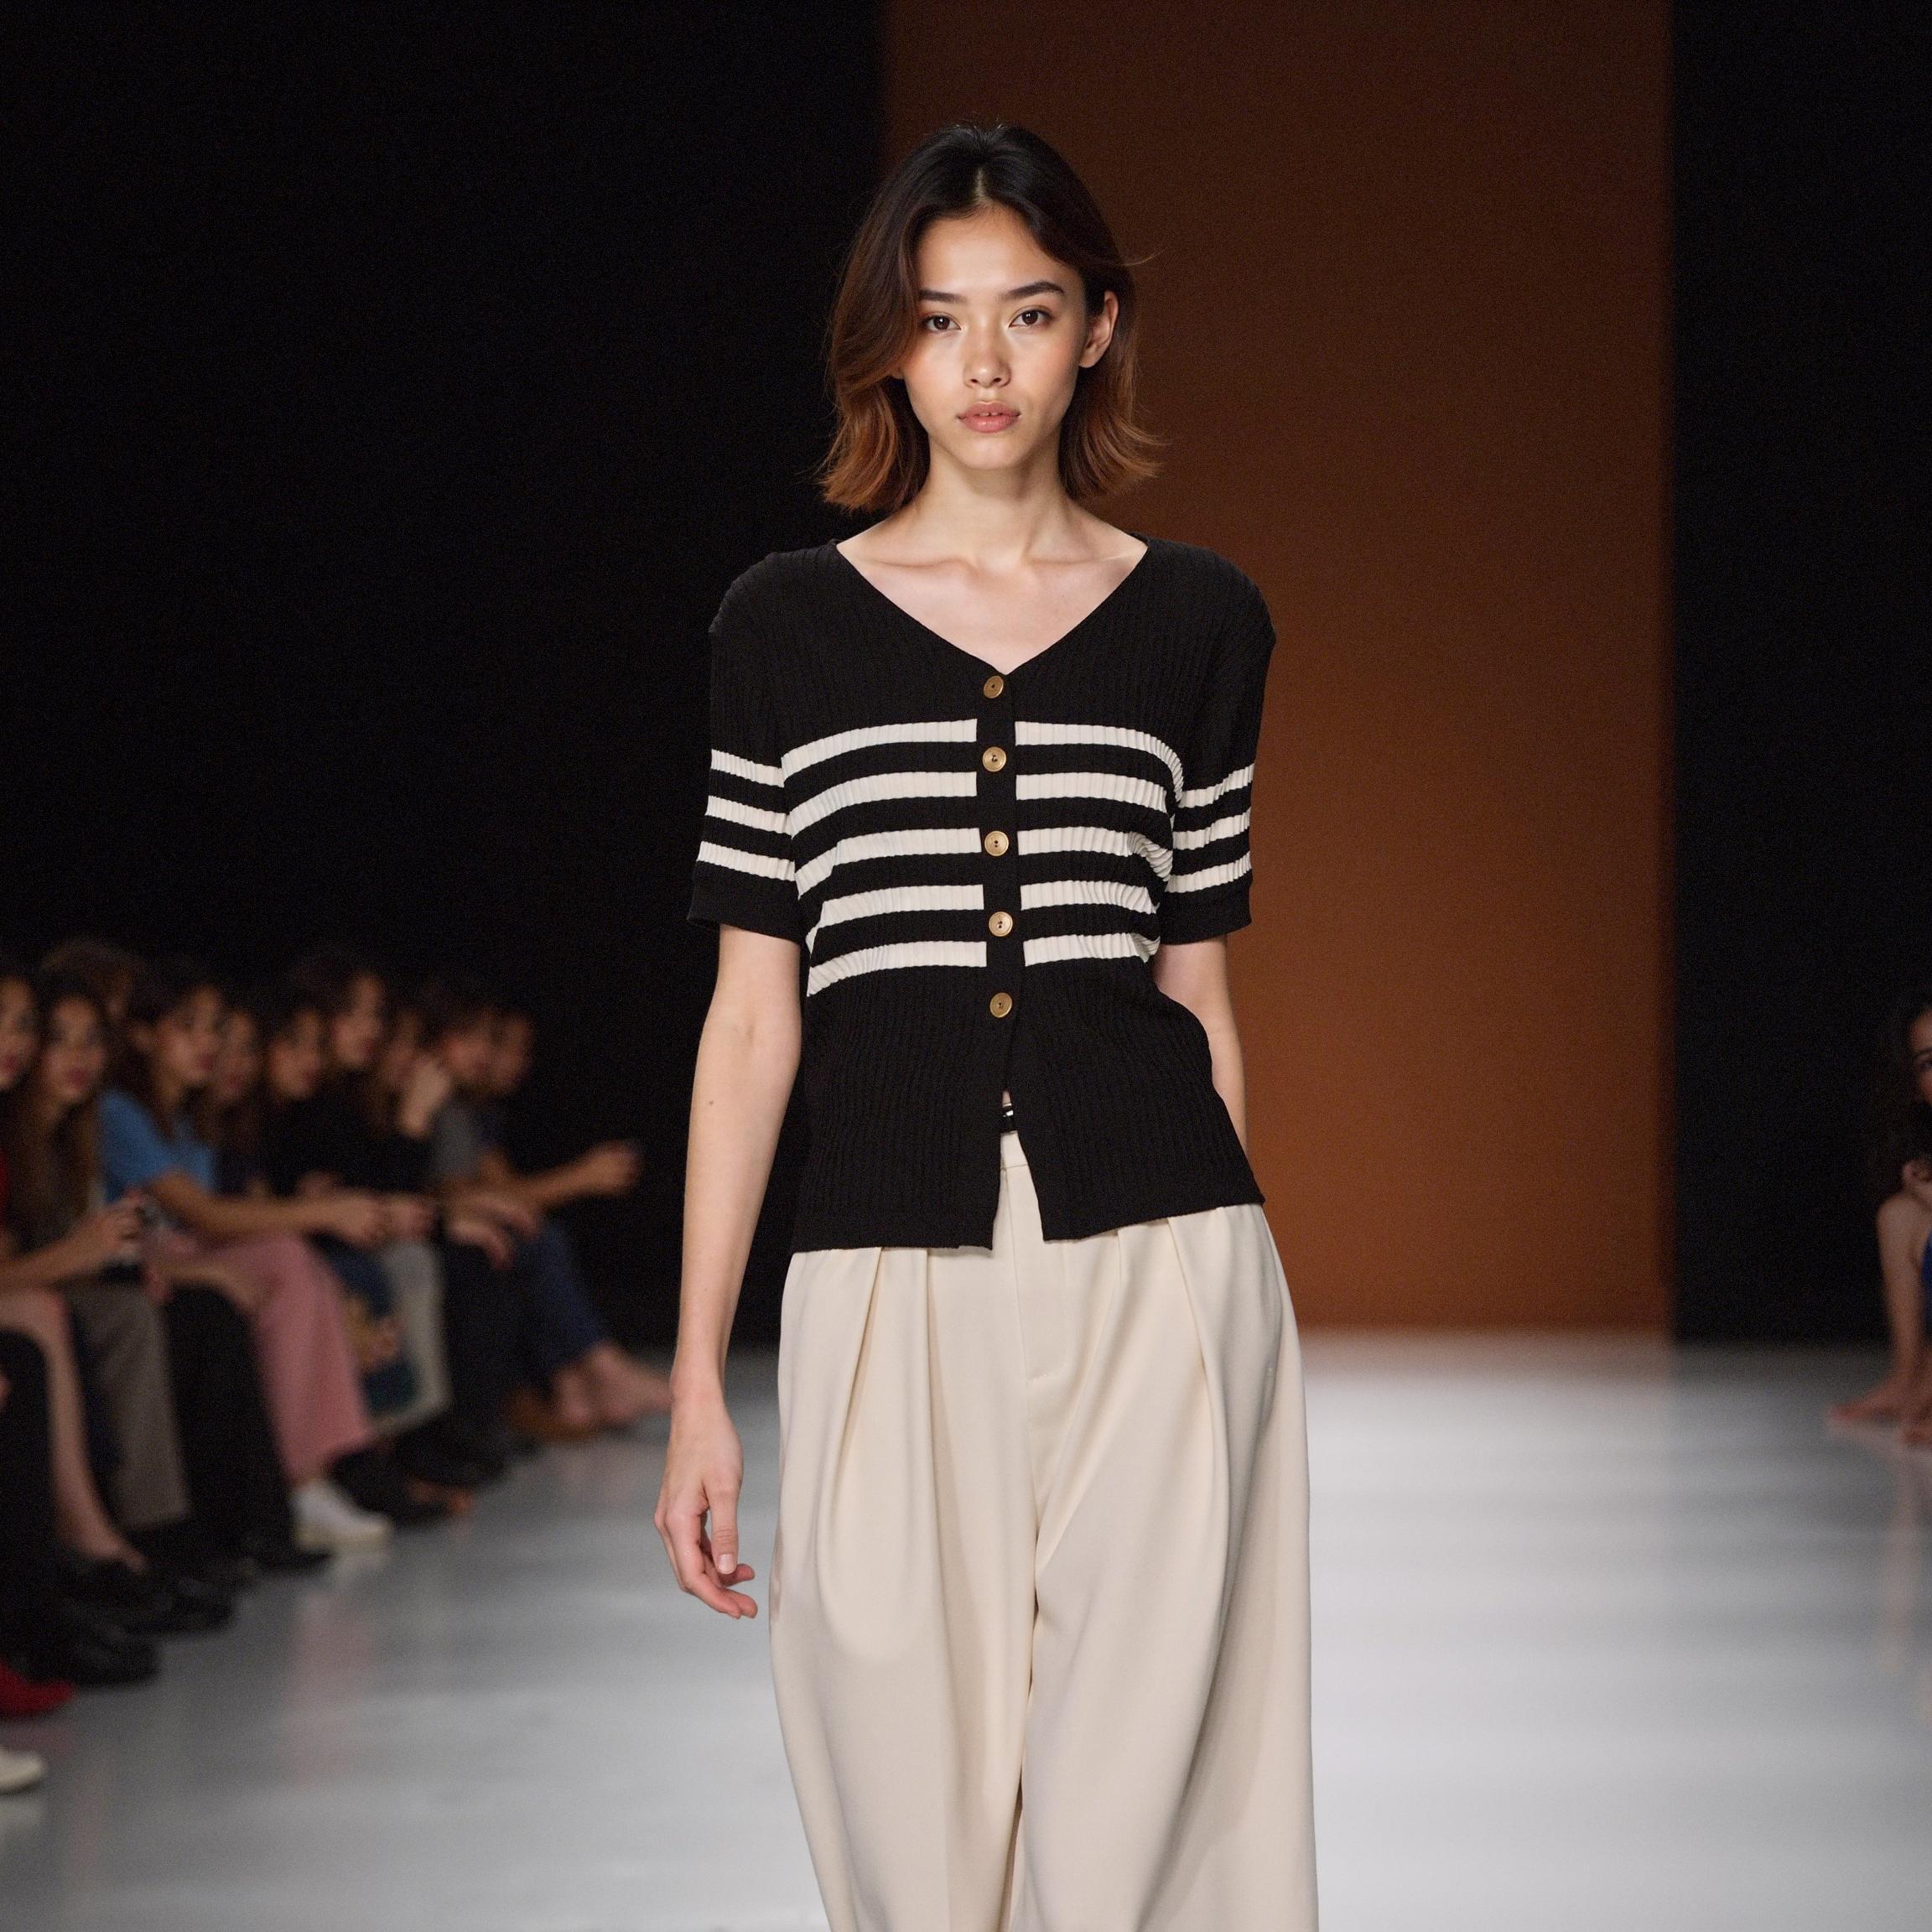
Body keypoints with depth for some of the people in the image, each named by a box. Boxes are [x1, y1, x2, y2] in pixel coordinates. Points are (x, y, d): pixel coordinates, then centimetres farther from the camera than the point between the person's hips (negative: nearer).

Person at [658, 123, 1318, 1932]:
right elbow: (754, 1011, 6)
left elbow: (1198, 984, 13)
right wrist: (697, 1377, 2)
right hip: (892, 1285, 0)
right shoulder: (789, 621, 7)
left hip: (1155, 1265, 0)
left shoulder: (1198, 618, 8)